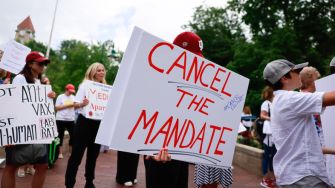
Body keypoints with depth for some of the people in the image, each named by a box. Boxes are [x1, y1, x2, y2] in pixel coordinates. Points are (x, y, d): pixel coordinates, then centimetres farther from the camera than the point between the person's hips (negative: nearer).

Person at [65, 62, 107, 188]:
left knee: (93, 154, 14)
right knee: (76, 154, -2)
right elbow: (76, 104, -8)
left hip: (98, 123, 5)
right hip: (85, 122, -5)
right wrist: (82, 103, -29)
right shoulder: (85, 85, -3)